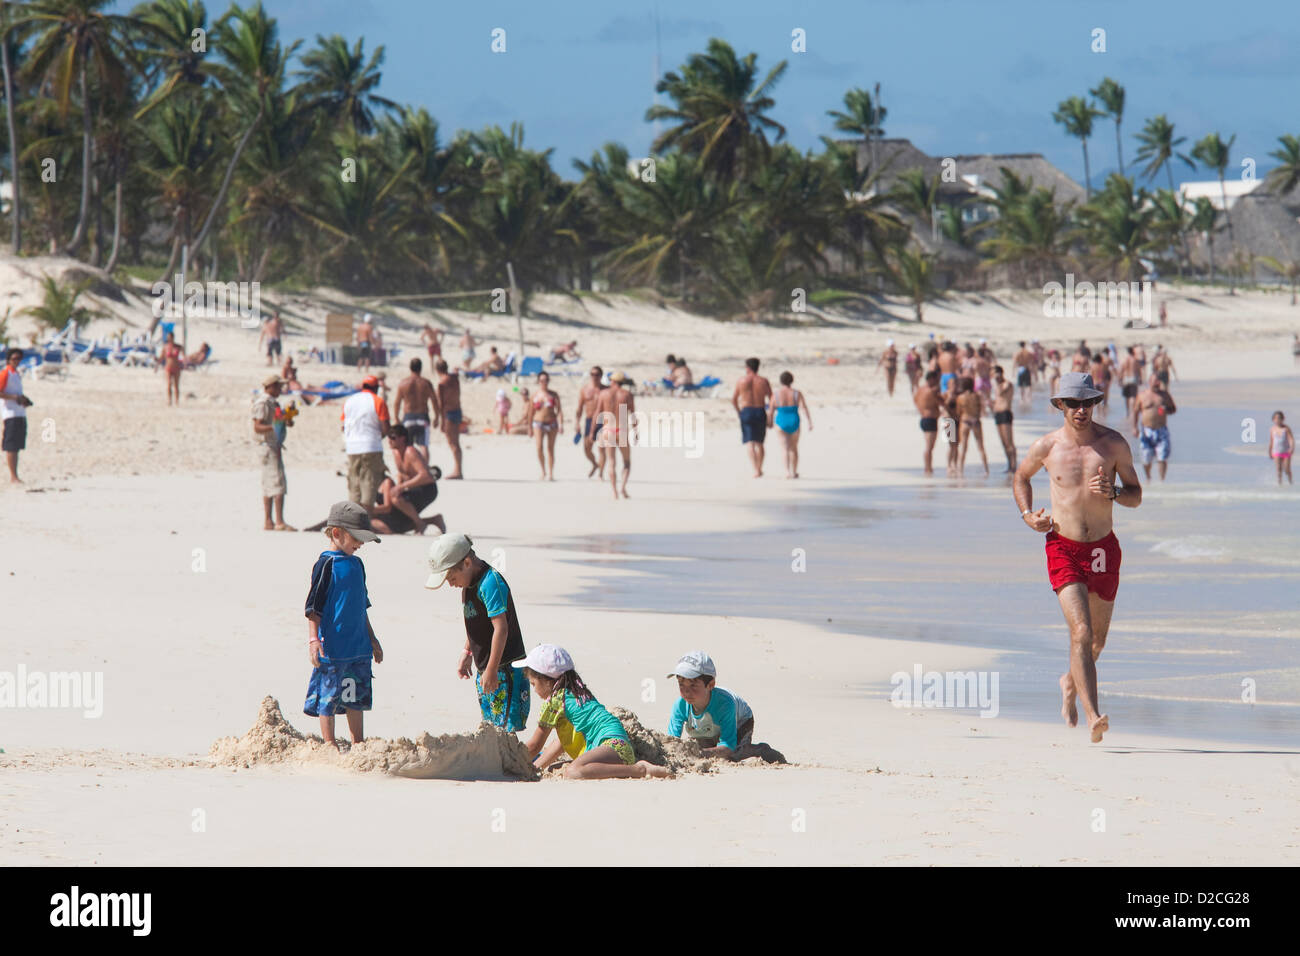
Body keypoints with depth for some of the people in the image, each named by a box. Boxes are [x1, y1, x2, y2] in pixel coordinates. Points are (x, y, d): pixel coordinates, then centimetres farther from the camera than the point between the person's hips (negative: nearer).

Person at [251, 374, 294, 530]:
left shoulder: (272, 402, 18)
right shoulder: (263, 403, -13)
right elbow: (257, 428, -20)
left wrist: (287, 422, 12)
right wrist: (273, 426, -35)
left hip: (275, 447, 10)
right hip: (268, 447, -10)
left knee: (269, 486, 9)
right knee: (278, 484, -14)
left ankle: (268, 523, 10)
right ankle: (280, 522, -18)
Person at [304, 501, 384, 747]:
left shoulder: (356, 564, 13)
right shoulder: (327, 564, -10)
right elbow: (313, 606, -12)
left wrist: (372, 639, 27)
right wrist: (314, 639, -20)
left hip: (358, 646, 8)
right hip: (332, 646, -8)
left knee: (357, 697, 13)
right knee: (329, 697, -1)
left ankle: (359, 744, 21)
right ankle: (329, 744, 6)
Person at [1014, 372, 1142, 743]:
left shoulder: (1113, 444, -2)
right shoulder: (1046, 446, -3)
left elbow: (1136, 496, 5)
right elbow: (1021, 477, 17)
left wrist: (1111, 492, -17)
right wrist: (1027, 515, 1)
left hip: (1104, 548, 3)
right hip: (1063, 549, -2)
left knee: (1097, 639, 15)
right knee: (1081, 632, -19)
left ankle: (1070, 682, 47)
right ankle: (1093, 717, -25)